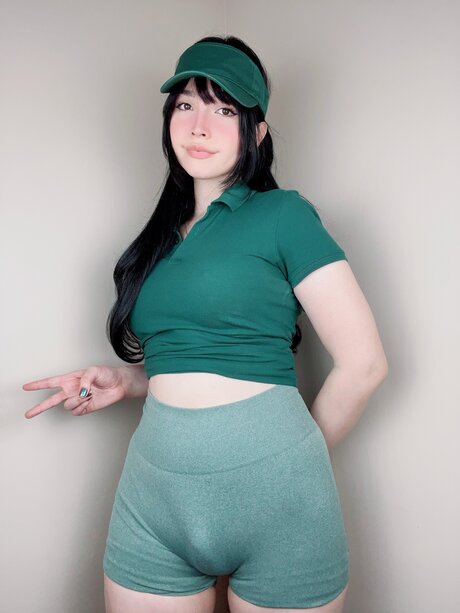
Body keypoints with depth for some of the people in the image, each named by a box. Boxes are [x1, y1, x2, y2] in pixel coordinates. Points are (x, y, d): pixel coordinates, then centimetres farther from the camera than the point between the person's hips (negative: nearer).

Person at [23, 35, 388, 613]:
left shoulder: (283, 213, -6)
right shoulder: (163, 235, 12)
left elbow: (363, 362, -8)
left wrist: (296, 459, 3)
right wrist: (124, 382, 4)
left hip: (271, 496, -4)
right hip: (152, 491, 5)